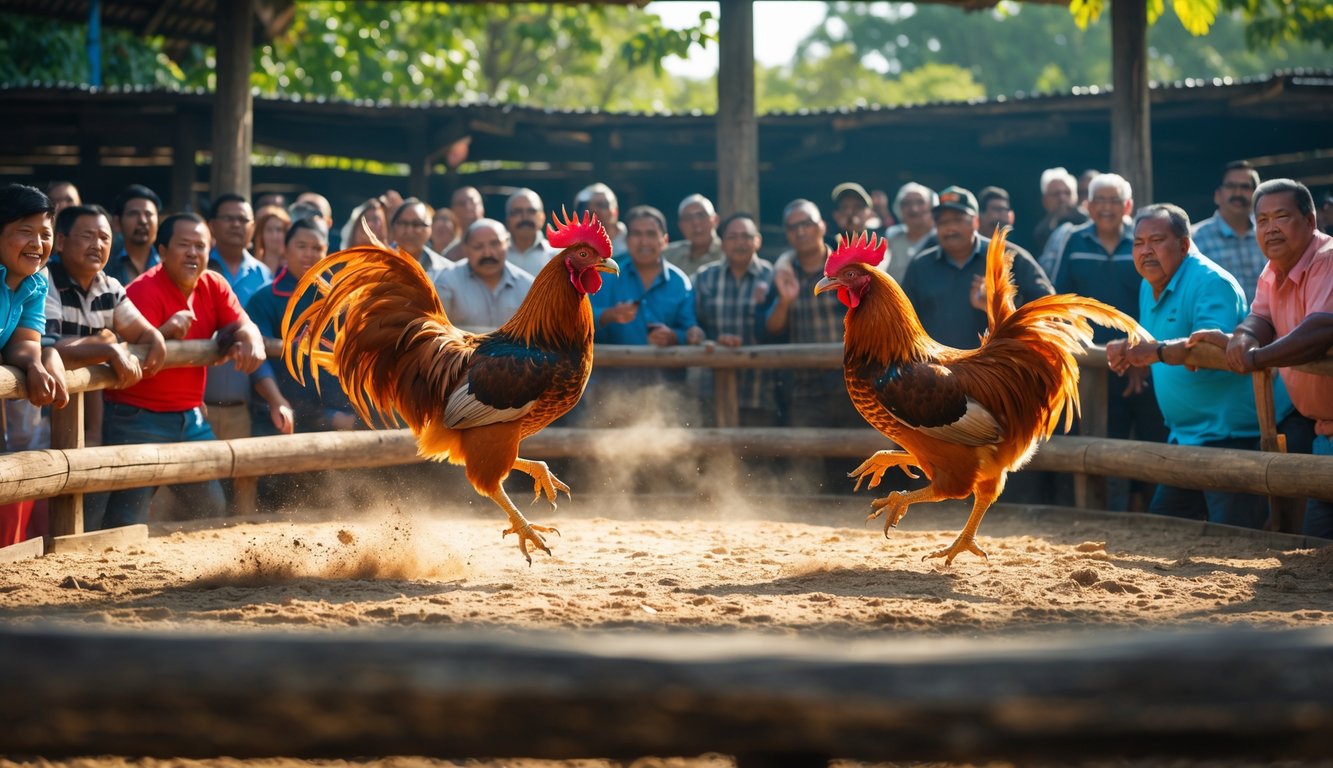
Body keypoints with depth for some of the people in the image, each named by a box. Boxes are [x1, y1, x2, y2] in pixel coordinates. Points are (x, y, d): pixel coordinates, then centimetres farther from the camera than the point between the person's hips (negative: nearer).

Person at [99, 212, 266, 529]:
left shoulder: (214, 286, 6)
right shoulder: (144, 291, -16)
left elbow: (242, 325, -3)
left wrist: (251, 342, -27)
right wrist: (164, 334, -41)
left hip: (190, 416, 7)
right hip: (139, 417, -7)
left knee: (214, 509, 14)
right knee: (129, 523, -12)